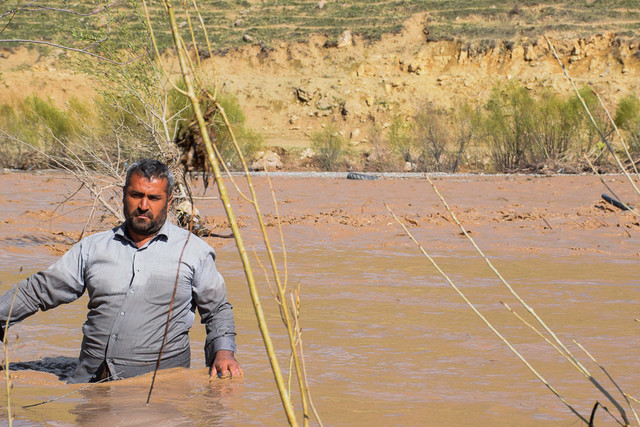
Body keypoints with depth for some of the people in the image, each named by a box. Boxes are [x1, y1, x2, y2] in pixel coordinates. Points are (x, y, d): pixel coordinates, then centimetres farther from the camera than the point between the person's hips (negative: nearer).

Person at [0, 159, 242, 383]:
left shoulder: (193, 250, 10)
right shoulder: (93, 247, 16)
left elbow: (217, 309, 17)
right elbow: (38, 291, 21)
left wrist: (224, 350, -1)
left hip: (159, 380, -2)